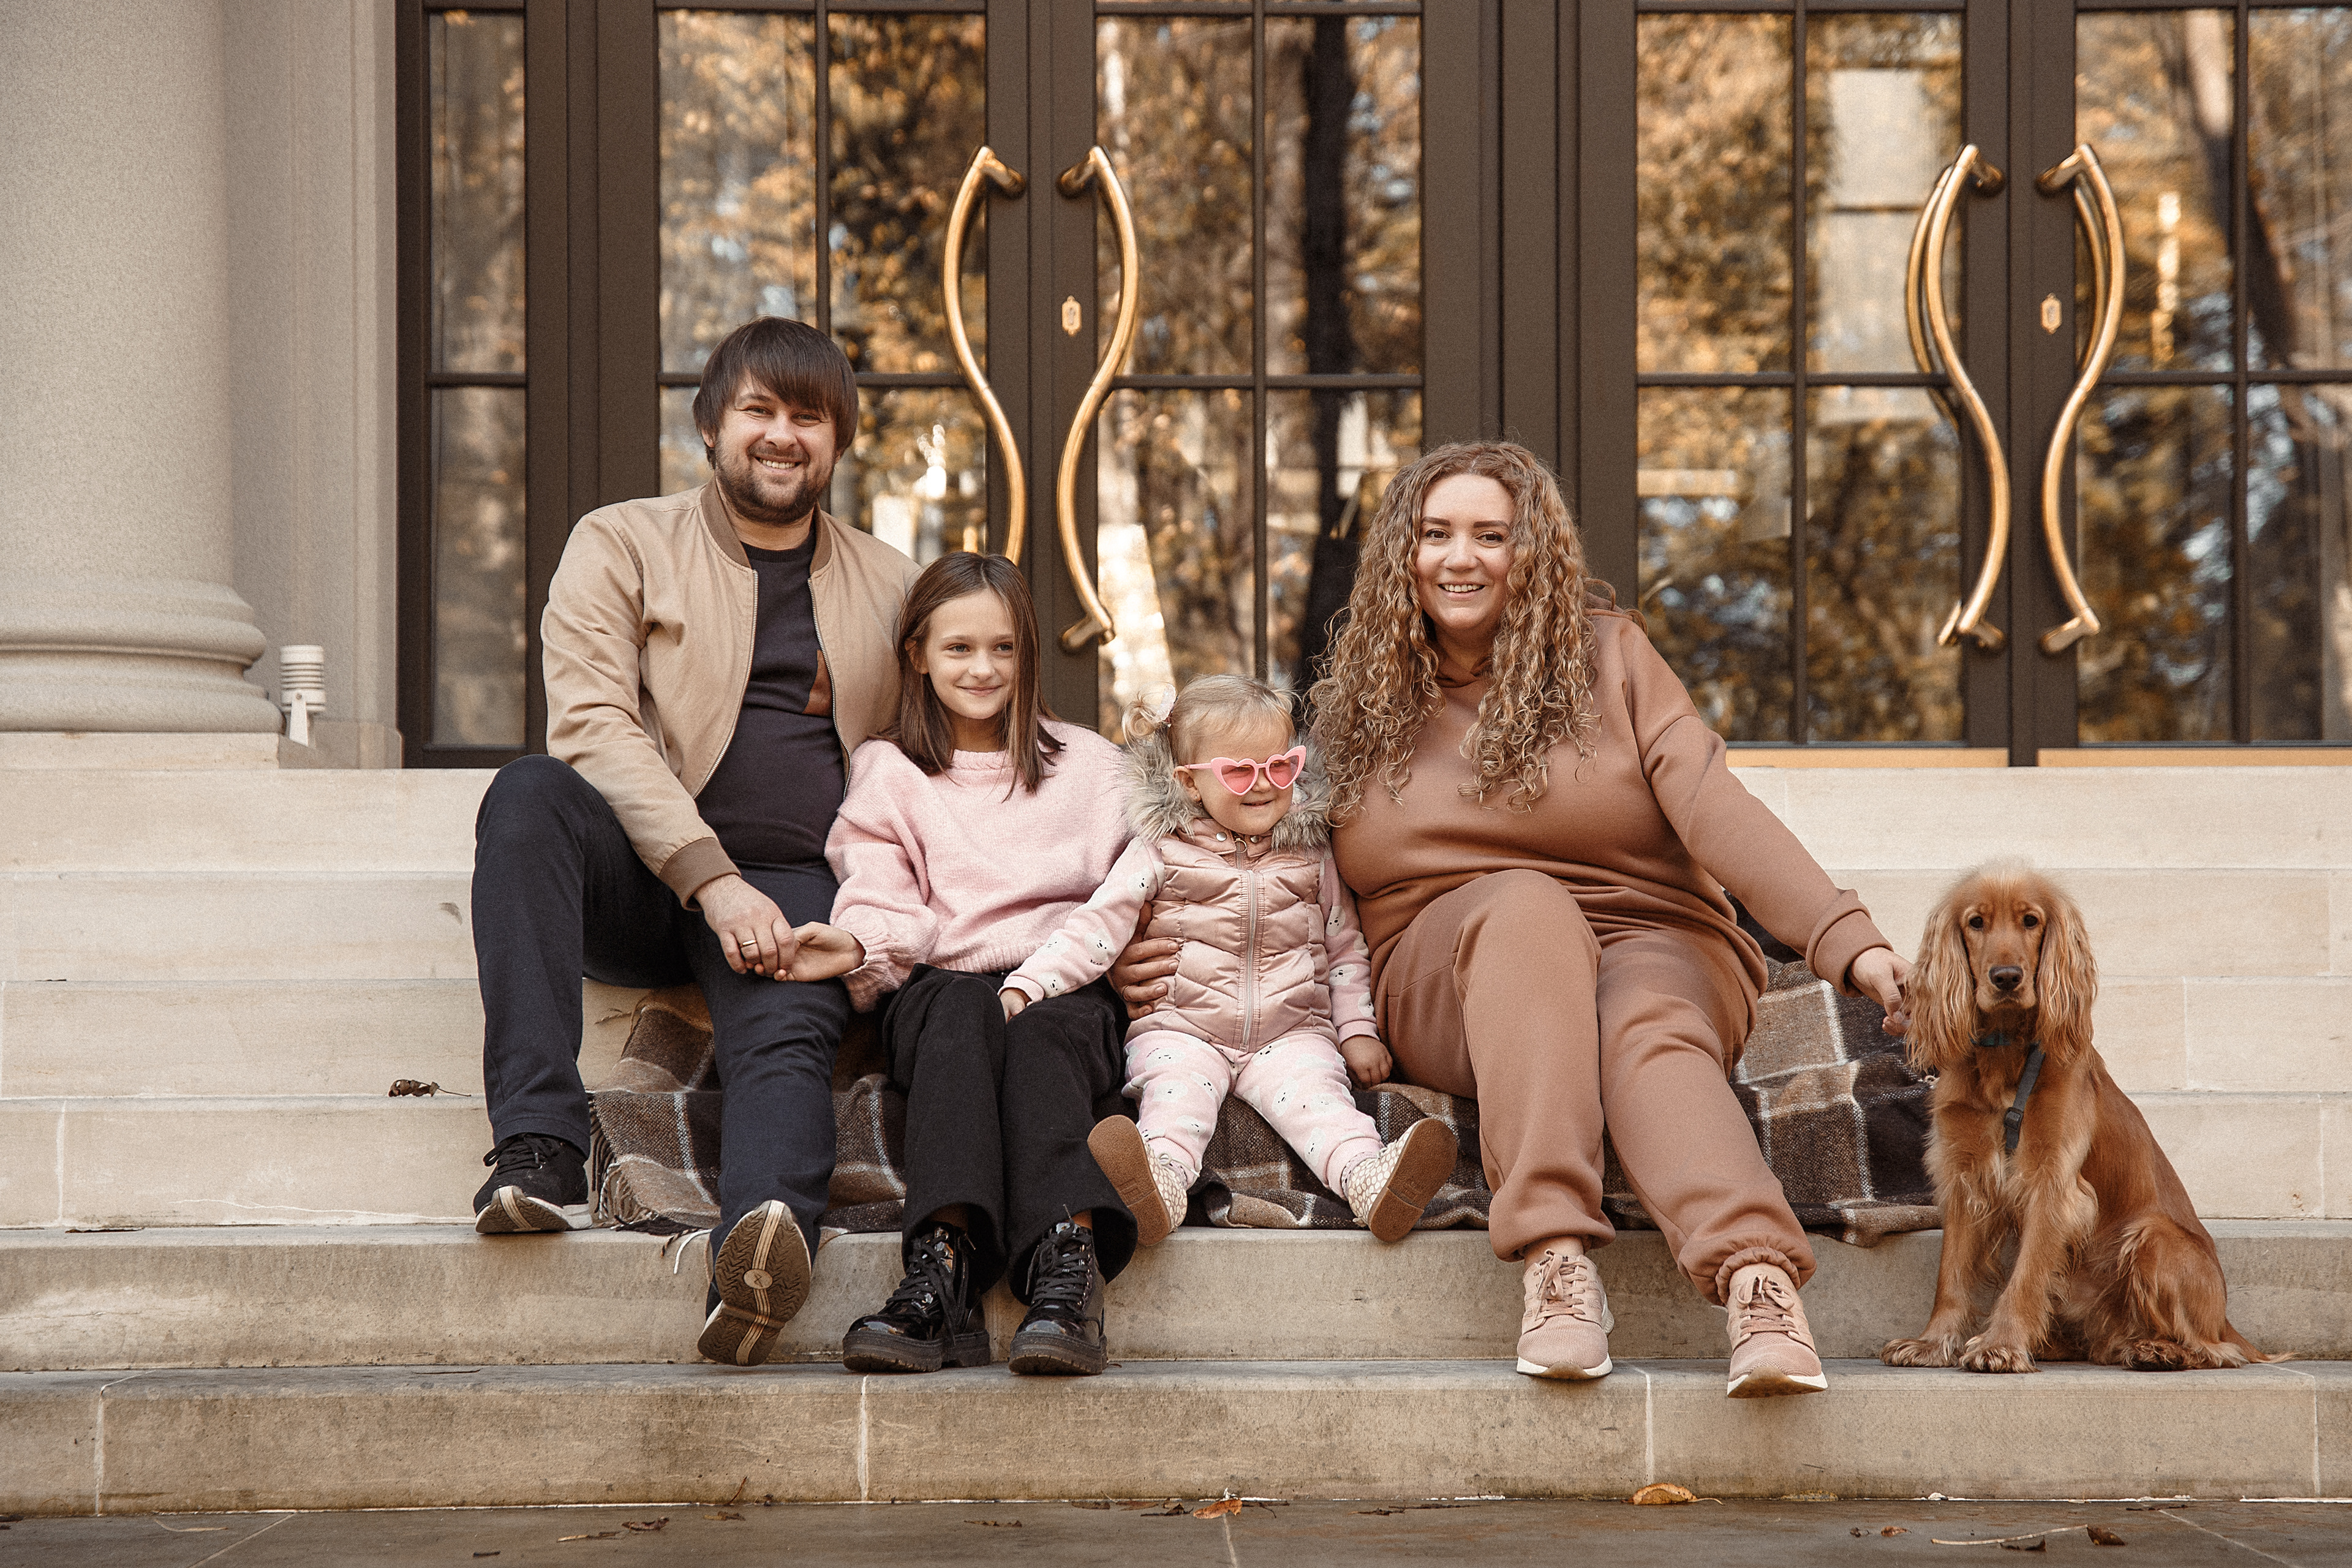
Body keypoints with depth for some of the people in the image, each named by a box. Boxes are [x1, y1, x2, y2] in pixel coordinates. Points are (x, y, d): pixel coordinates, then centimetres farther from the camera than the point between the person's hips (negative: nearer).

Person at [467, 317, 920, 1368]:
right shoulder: (621, 545, 11)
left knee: (789, 1034, -32)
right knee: (527, 794, -33)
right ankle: (539, 1145, -38)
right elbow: (591, 723, -4)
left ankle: (764, 1234, -63)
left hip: (791, 886, 1)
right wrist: (711, 877, -17)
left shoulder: (891, 590, 22)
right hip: (641, 875, -1)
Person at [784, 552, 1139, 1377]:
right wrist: (858, 944, -16)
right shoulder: (888, 770, 21)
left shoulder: (1089, 764, 22)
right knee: (961, 1013, -36)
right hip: (939, 990, 0)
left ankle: (1067, 1269, -57)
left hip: (1066, 988, 0)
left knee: (1042, 1030, -36)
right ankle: (944, 1268, -54)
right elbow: (883, 900, 7)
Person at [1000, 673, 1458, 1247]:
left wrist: (1357, 1029, 9)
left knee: (1313, 1087, -28)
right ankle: (1160, 1183, -59)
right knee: (1176, 1088, -32)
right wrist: (1024, 986, -11)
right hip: (1181, 1031, -1)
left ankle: (1368, 1178, -53)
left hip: (1290, 1033, 1)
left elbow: (1344, 945, 19)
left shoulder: (1311, 854, 12)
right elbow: (1097, 926, 0)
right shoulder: (1160, 852, 4)